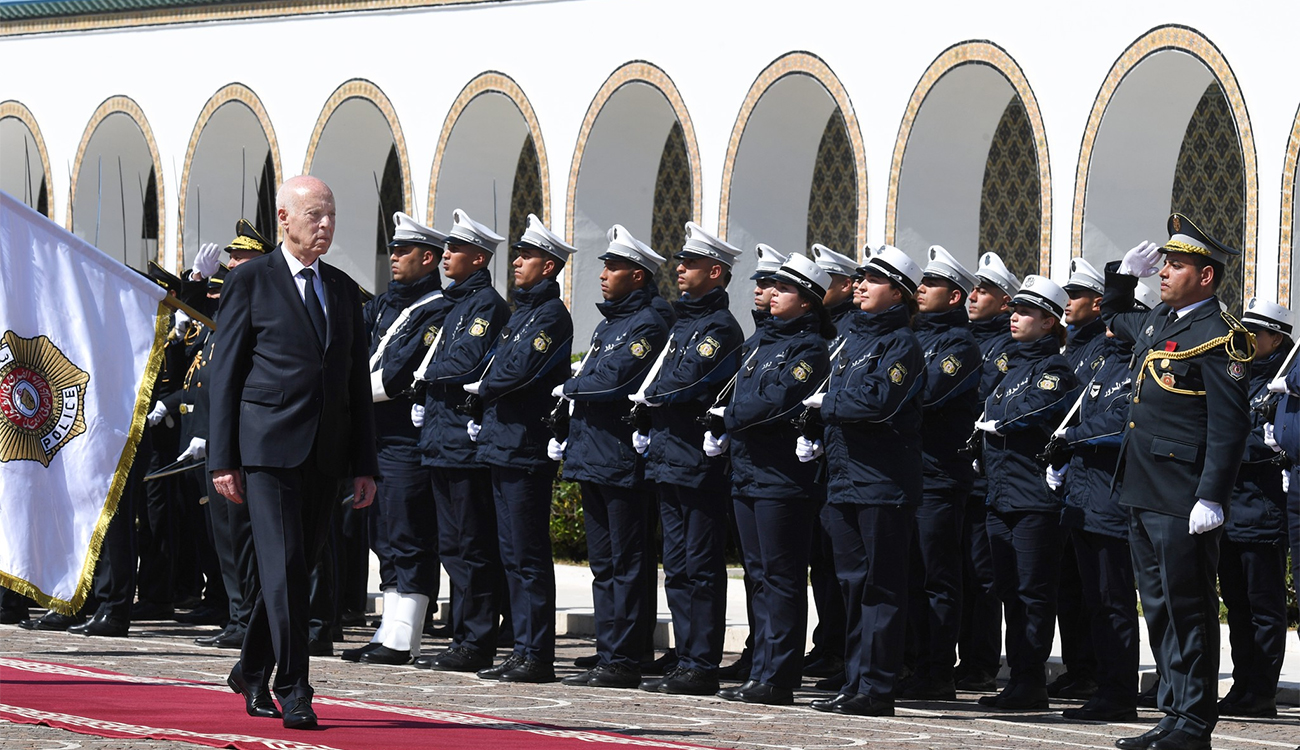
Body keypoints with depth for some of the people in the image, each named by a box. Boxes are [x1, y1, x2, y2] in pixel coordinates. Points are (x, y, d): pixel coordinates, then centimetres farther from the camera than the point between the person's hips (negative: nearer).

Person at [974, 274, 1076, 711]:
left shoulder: (1054, 369, -7)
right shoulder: (1014, 365, 19)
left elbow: (1033, 413, -18)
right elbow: (990, 414, 19)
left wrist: (994, 423, -5)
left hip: (1035, 495, -9)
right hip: (1000, 495, 9)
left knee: (1032, 592, -6)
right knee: (1009, 589, 10)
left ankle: (1031, 682, -4)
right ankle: (1018, 677, 14)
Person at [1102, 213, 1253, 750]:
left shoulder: (1219, 338, -12)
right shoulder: (1157, 323, 14)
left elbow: (1229, 426, -18)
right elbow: (1114, 318, 38)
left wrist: (1211, 499, -23)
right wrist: (1125, 273, 20)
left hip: (1182, 501, -9)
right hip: (1144, 494, 9)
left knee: (1188, 609, -4)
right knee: (1159, 606, 12)